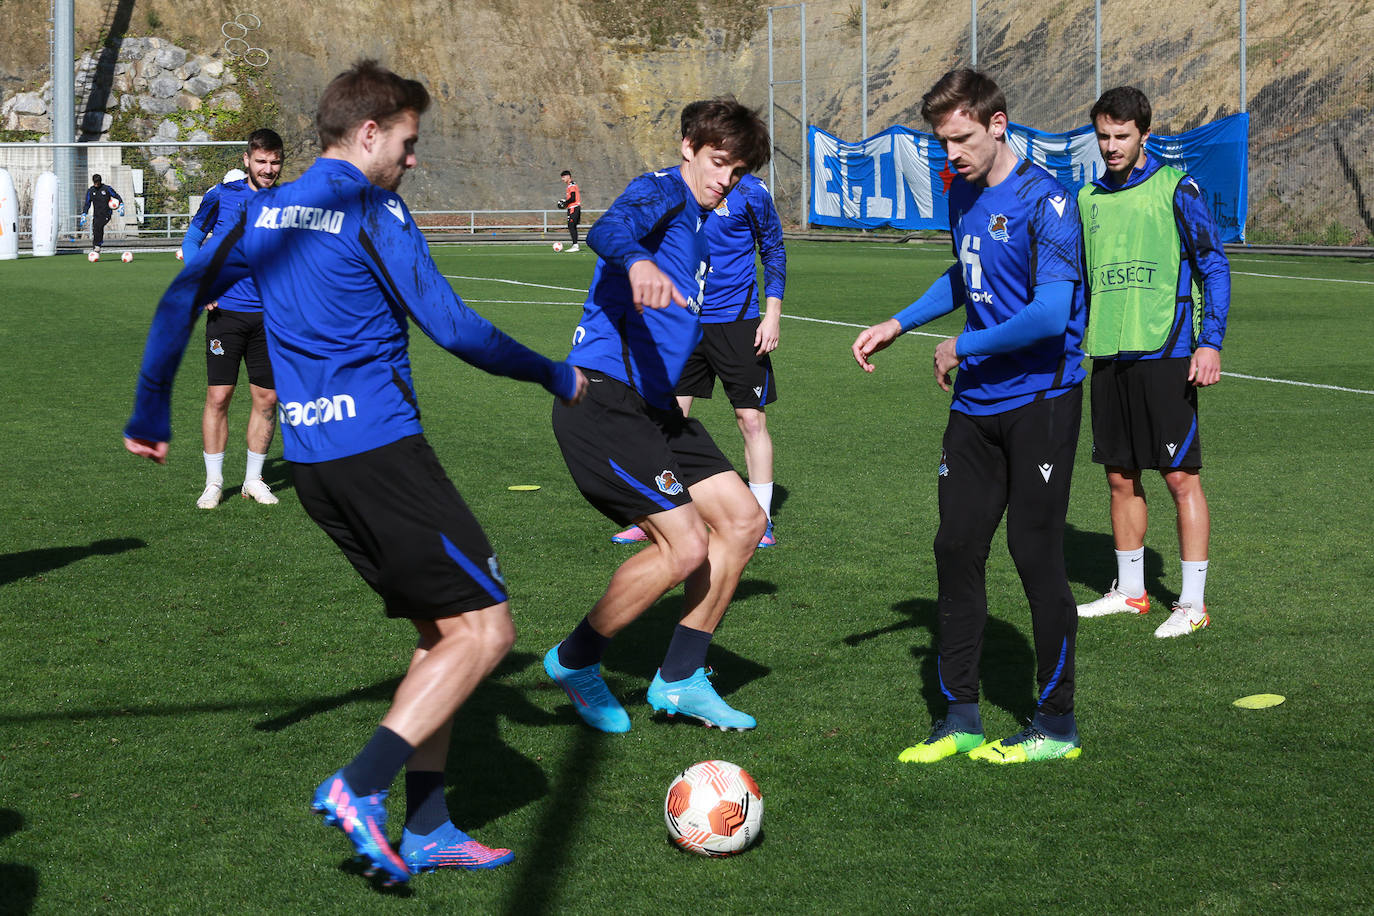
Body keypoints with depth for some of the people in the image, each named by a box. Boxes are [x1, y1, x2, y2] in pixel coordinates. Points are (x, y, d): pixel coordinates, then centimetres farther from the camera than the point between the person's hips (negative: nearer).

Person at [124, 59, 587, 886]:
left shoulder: (266, 213, 14)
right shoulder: (374, 214, -8)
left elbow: (182, 301, 17)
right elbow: (452, 327, -10)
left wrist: (151, 416, 27)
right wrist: (555, 377, 4)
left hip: (311, 458, 8)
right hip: (379, 447, -8)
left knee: (443, 626, 14)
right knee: (485, 626, -5)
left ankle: (426, 829, 10)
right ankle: (360, 787, -14)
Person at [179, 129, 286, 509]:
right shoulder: (221, 196, -2)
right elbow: (192, 239, 9)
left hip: (270, 316, 2)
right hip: (226, 311, -2)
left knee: (267, 398, 5)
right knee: (218, 396, -5)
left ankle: (253, 480, 19)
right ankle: (214, 482, 6)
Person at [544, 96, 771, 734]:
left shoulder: (698, 225, 21)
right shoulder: (660, 192, -8)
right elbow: (607, 230, -33)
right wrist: (637, 263, -53)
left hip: (653, 406, 10)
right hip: (603, 399, -10)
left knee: (743, 520, 5)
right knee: (684, 545, -14)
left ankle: (679, 680, 14)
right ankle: (574, 662, 5)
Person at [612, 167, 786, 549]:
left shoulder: (750, 192, -6)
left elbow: (773, 252, 3)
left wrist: (772, 315, -4)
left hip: (737, 321, -3)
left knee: (751, 419, -2)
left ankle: (761, 521, 9)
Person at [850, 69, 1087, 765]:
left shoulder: (1043, 201, -17)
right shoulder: (963, 193, 9)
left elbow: (1051, 315, -26)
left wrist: (963, 348, -14)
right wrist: (898, 325, 22)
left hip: (1040, 400, -8)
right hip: (976, 402, 8)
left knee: (1035, 553, -4)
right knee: (957, 549, 6)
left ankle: (1057, 725, 9)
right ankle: (960, 719, 15)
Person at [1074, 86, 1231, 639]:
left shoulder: (1175, 189, -4)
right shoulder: (1088, 199, 12)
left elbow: (1214, 267, -3)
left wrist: (1211, 342, -12)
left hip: (1164, 353, -5)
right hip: (1107, 358, 5)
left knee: (1181, 476, -3)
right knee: (1121, 477, 10)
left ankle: (1193, 603, 1)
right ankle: (1129, 591, 22)